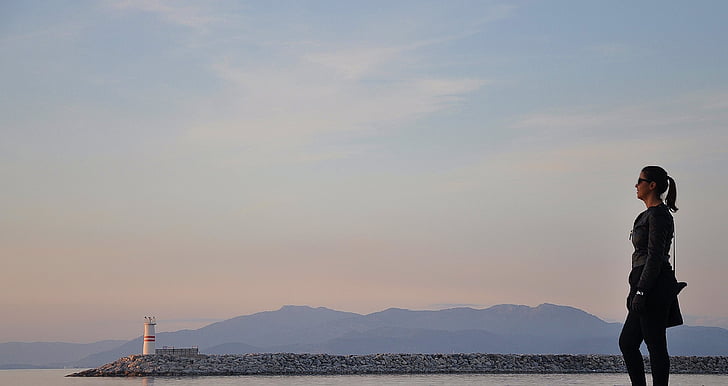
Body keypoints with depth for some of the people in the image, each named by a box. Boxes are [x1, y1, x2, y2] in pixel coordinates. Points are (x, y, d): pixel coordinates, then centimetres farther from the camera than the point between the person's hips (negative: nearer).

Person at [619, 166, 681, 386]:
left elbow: (655, 256, -18)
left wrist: (641, 291, -20)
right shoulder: (651, 214, 19)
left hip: (654, 286, -10)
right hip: (650, 287, 10)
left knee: (655, 345, -6)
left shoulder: (658, 215, -12)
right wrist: (637, 290, 22)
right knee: (627, 342, 10)